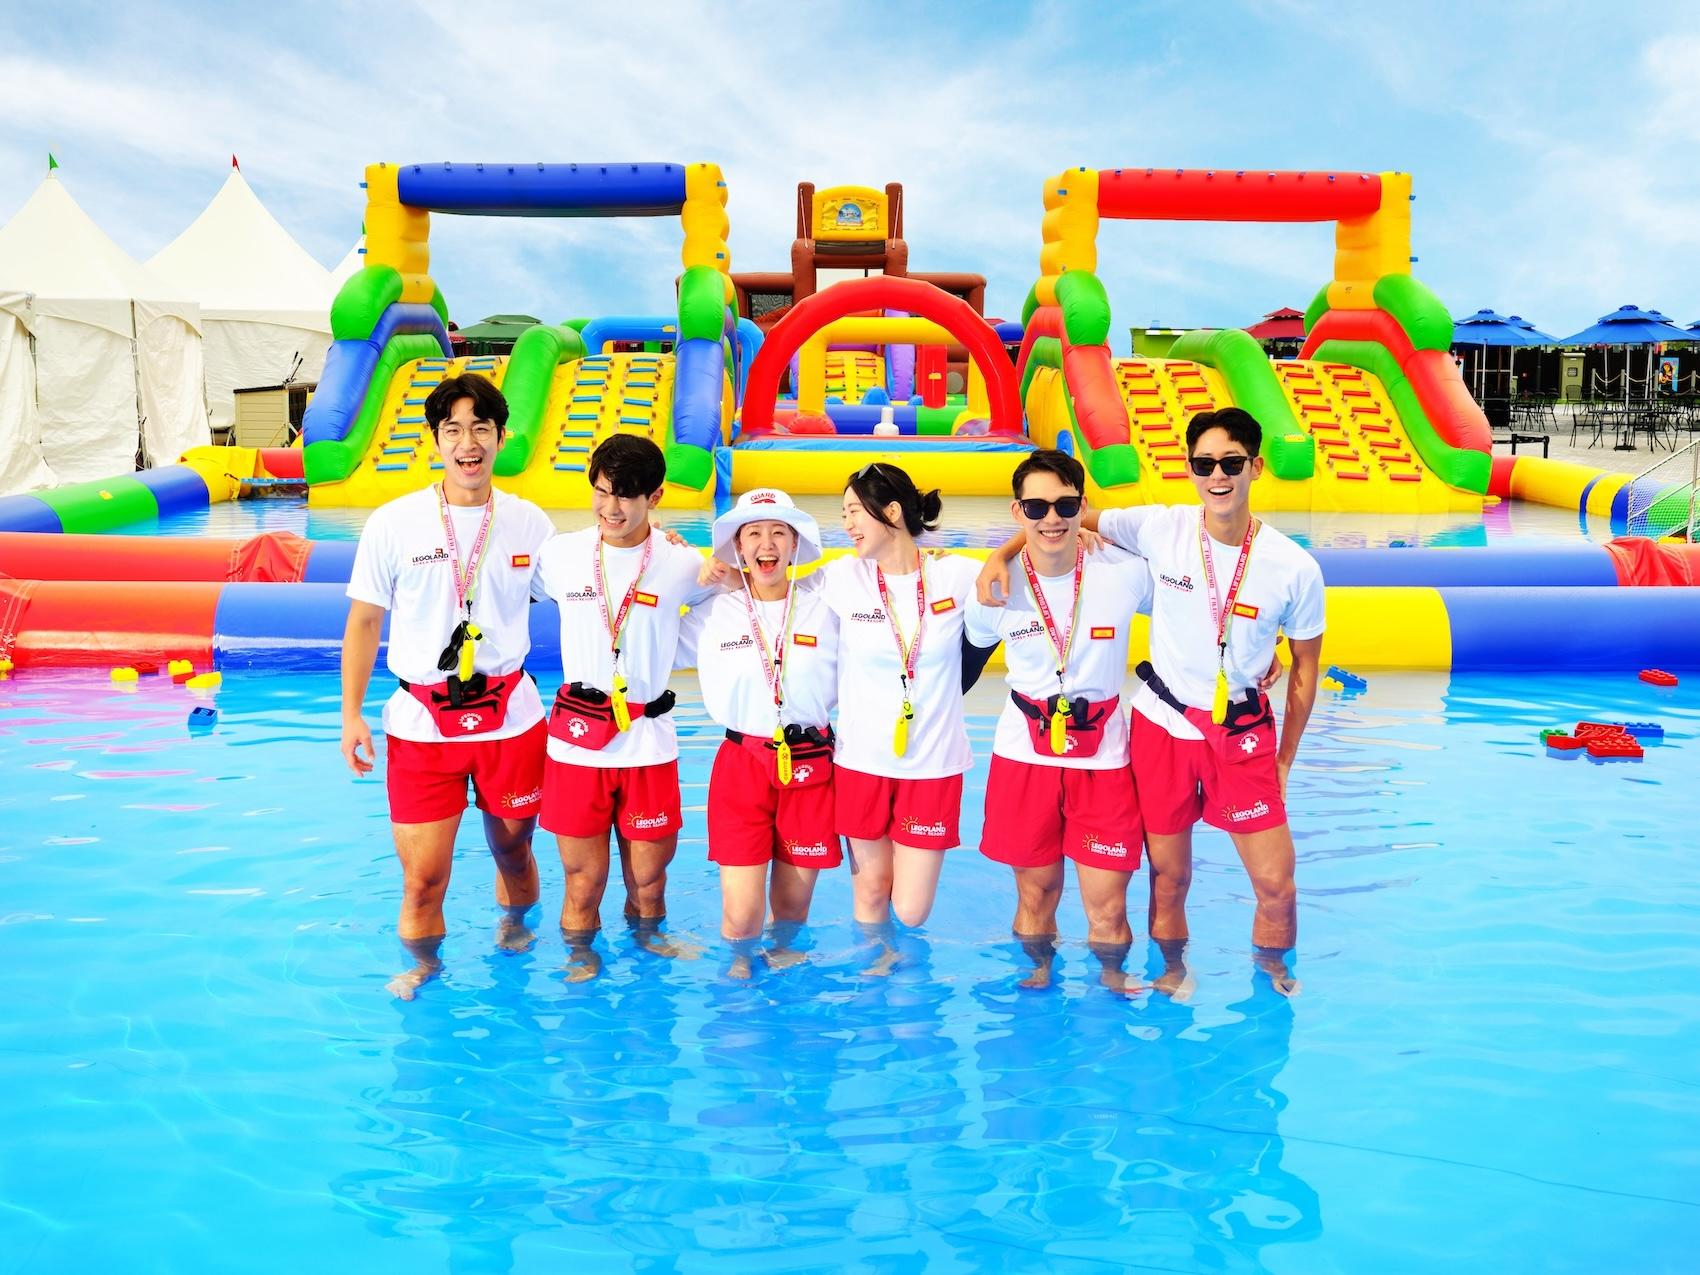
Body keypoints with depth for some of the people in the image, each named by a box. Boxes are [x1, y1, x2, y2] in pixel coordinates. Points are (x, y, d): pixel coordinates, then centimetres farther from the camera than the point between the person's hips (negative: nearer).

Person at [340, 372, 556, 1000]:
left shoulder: (529, 523, 1)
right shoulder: (393, 523, -3)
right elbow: (364, 621, 3)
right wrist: (351, 713, -2)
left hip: (511, 717, 1)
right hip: (421, 723, -1)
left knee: (513, 848, 17)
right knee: (422, 877, 2)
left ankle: (515, 928, 47)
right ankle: (424, 966, 31)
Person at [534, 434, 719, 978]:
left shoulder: (681, 565, -4)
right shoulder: (559, 554, -1)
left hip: (648, 738, 0)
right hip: (576, 734, 1)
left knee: (648, 868, 12)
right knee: (584, 872, 7)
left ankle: (647, 932, 42)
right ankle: (579, 949, 34)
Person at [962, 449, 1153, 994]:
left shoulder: (1127, 574, -10)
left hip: (1103, 759, -1)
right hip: (1024, 756, 1)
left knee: (1107, 909, 1)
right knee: (1035, 895, 13)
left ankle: (1112, 978, 33)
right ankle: (1037, 976, 42)